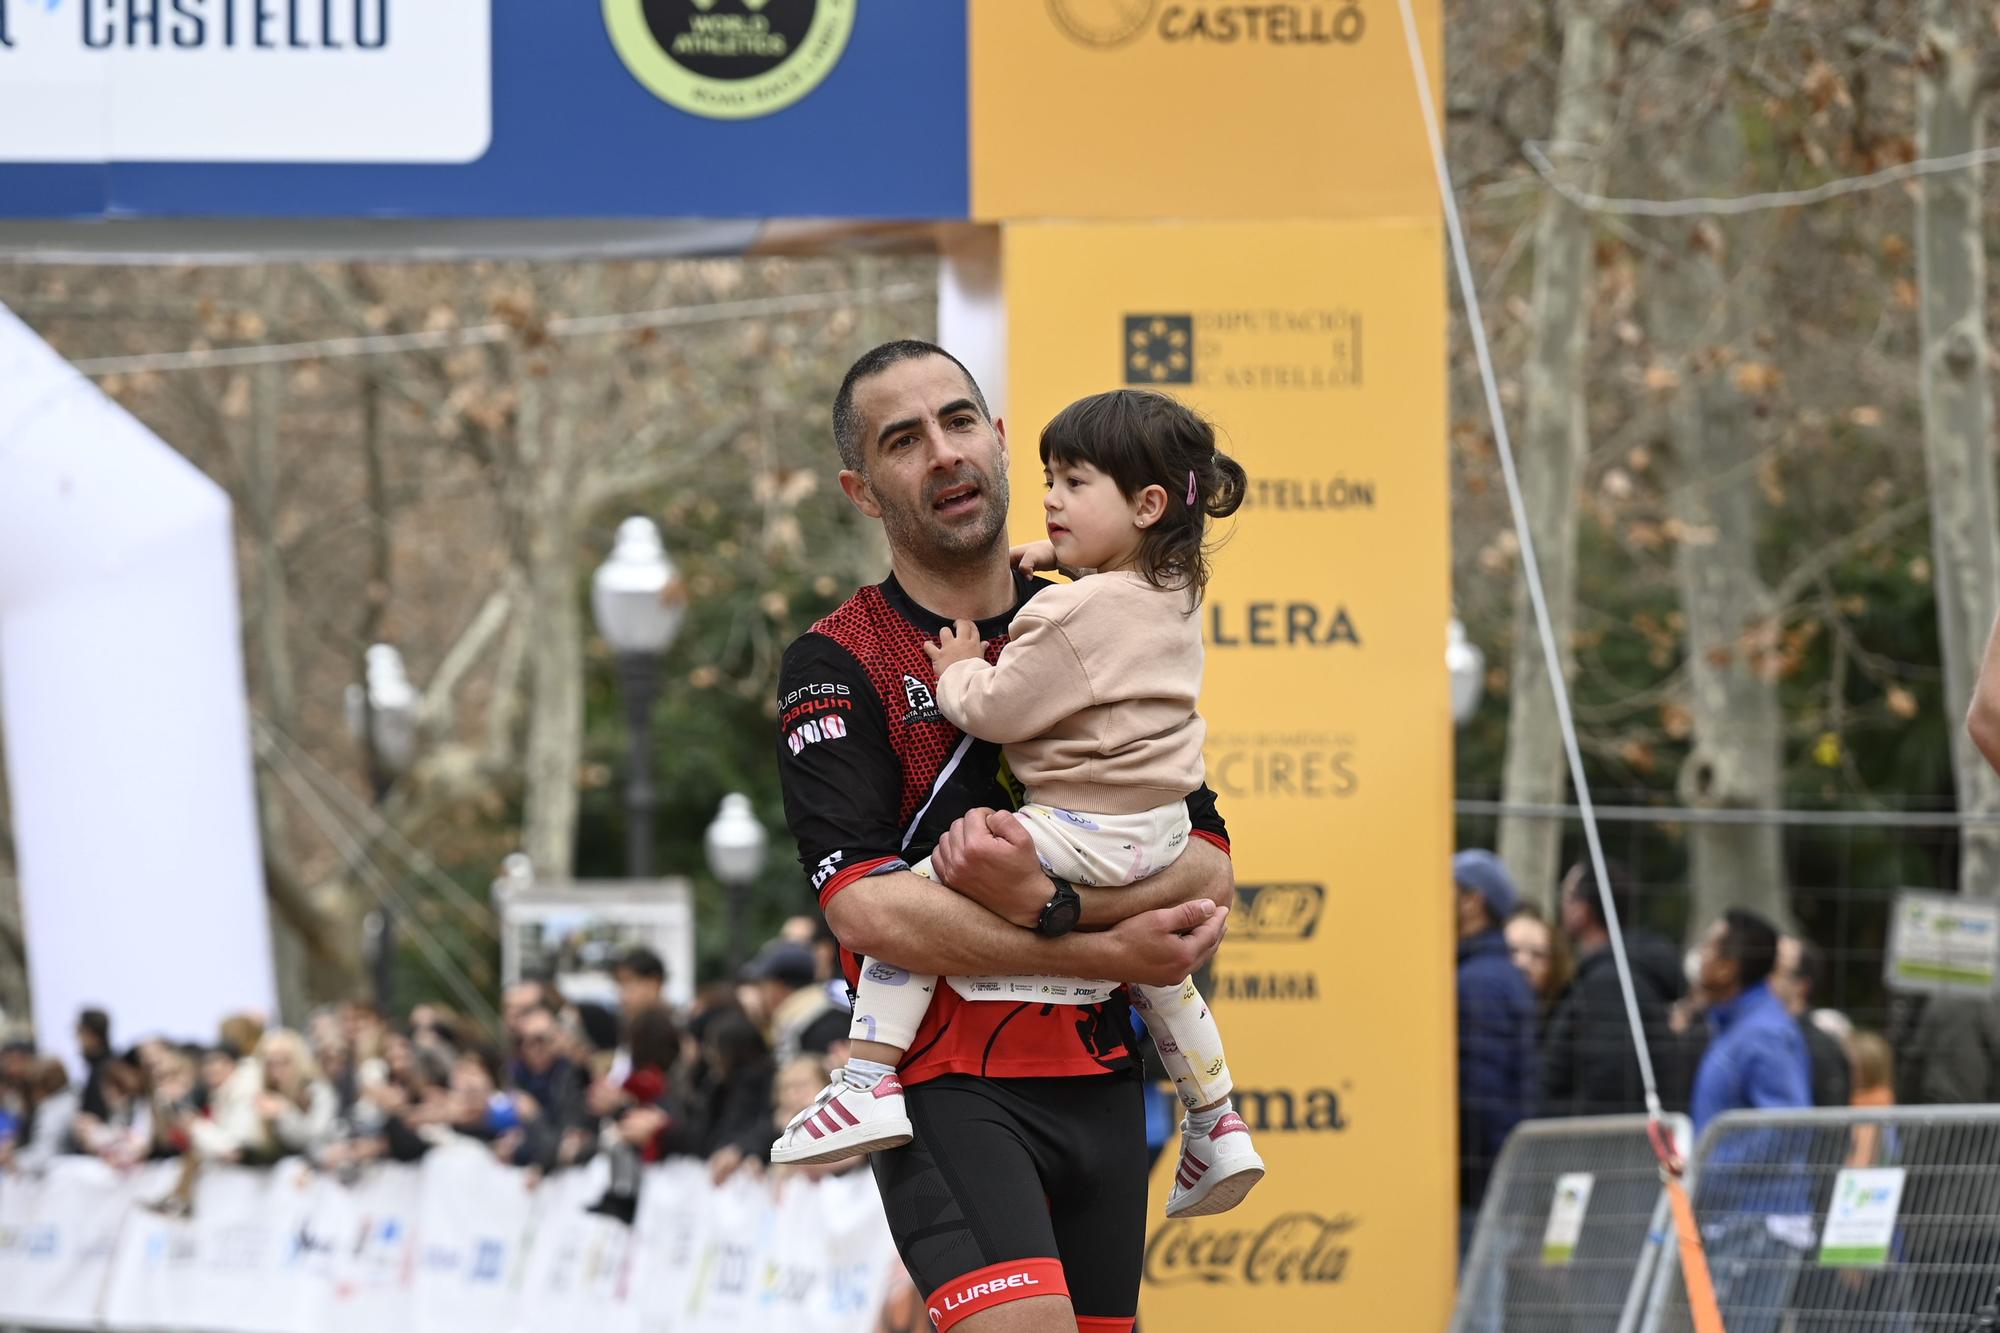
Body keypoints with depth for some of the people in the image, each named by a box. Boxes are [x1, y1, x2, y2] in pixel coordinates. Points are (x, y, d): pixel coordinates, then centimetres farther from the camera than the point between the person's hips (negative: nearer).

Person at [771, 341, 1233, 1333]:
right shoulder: (837, 665, -3)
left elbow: (1208, 871, 1)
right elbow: (863, 908, -15)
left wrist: (1045, 900, -19)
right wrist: (1107, 953, -17)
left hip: (1099, 1079, 5)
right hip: (945, 1089, -5)